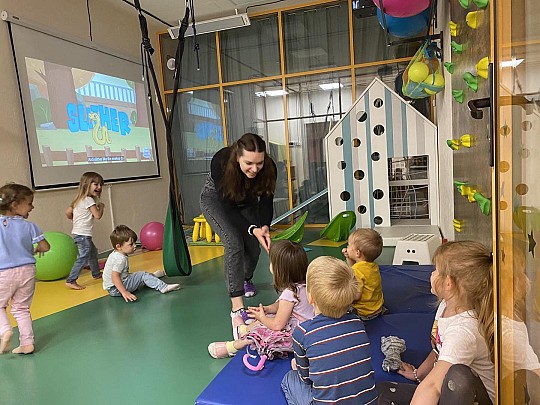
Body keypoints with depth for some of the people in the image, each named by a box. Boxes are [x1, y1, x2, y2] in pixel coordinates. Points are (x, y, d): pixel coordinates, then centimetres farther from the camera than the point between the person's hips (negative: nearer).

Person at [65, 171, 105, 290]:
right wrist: (101, 206, -2)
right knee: (83, 258, -8)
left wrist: (75, 218, 25)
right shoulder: (89, 200, -15)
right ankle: (71, 281, -9)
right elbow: (97, 215, -19)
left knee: (92, 251, 26)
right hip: (83, 235, -10)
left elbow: (68, 212, 9)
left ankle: (96, 273, 41)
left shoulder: (79, 199, 11)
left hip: (77, 233, 10)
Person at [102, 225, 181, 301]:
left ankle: (151, 277, 44)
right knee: (143, 276, -14)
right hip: (115, 289, -11)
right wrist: (124, 292, -38)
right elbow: (115, 277, -33)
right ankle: (164, 288, -17)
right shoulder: (121, 259, -25)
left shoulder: (115, 254, 7)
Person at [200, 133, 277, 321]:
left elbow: (266, 201, -20)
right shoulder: (220, 162, -39)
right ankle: (236, 305, -20)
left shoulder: (268, 168, -30)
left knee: (254, 246, -1)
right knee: (234, 242, -23)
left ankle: (246, 279, 35)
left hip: (246, 202, 4)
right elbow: (228, 207, -33)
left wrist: (265, 226, -40)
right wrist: (253, 229, -44)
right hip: (215, 200, -3)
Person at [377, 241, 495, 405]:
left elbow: (432, 386, -42)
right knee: (380, 391, -4)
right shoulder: (446, 305, -4)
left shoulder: (463, 330, -32)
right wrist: (417, 374, 26)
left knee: (457, 375, -41)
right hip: (445, 390, 8)